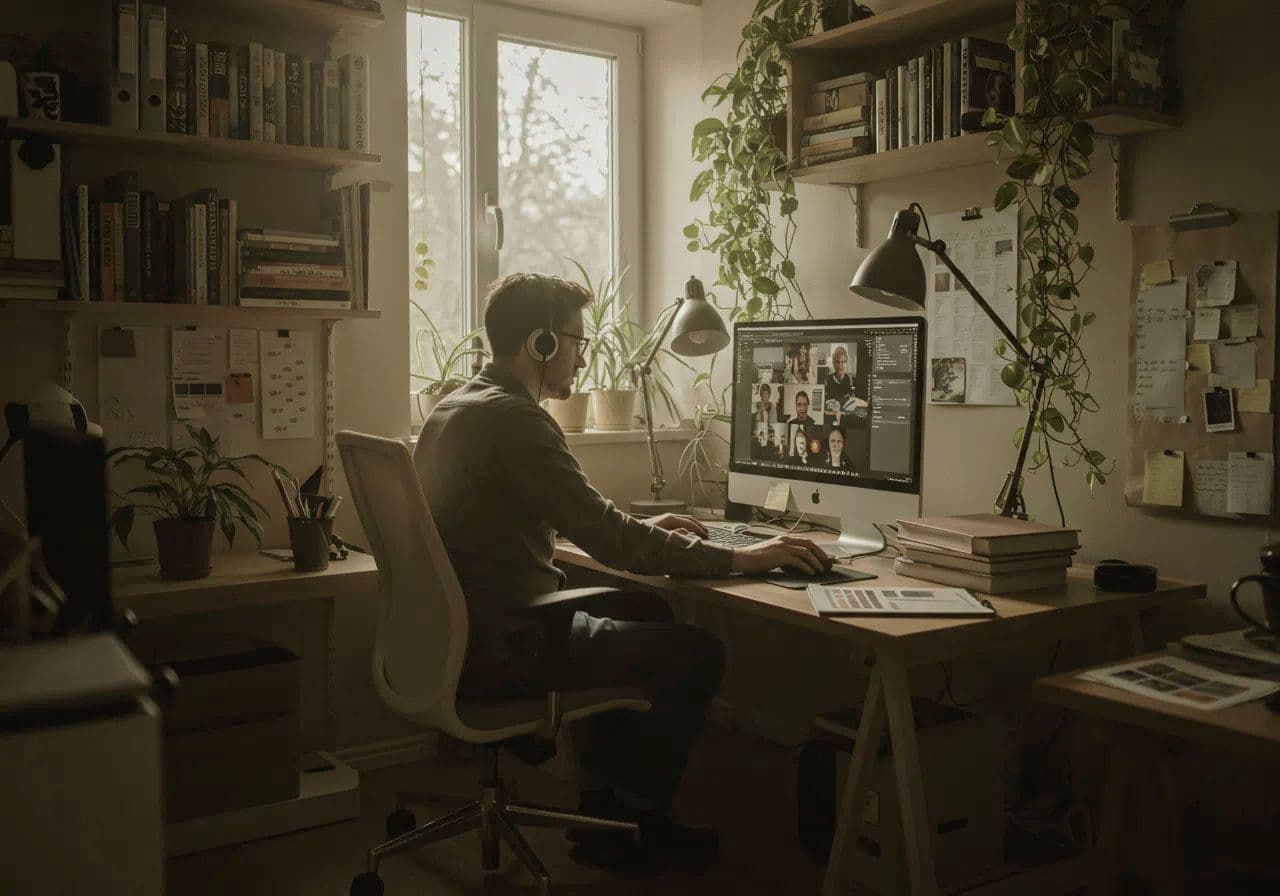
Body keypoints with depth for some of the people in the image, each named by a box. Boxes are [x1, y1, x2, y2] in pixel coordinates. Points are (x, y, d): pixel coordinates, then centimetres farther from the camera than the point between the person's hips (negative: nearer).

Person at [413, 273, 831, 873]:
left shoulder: (456, 407, 12)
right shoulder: (512, 418, -20)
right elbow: (608, 540, -23)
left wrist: (640, 529, 17)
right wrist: (737, 559, -16)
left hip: (458, 633, 10)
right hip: (500, 649, -10)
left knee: (644, 614, 23)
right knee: (698, 652, -2)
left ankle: (602, 805, 28)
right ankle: (643, 821, 19)